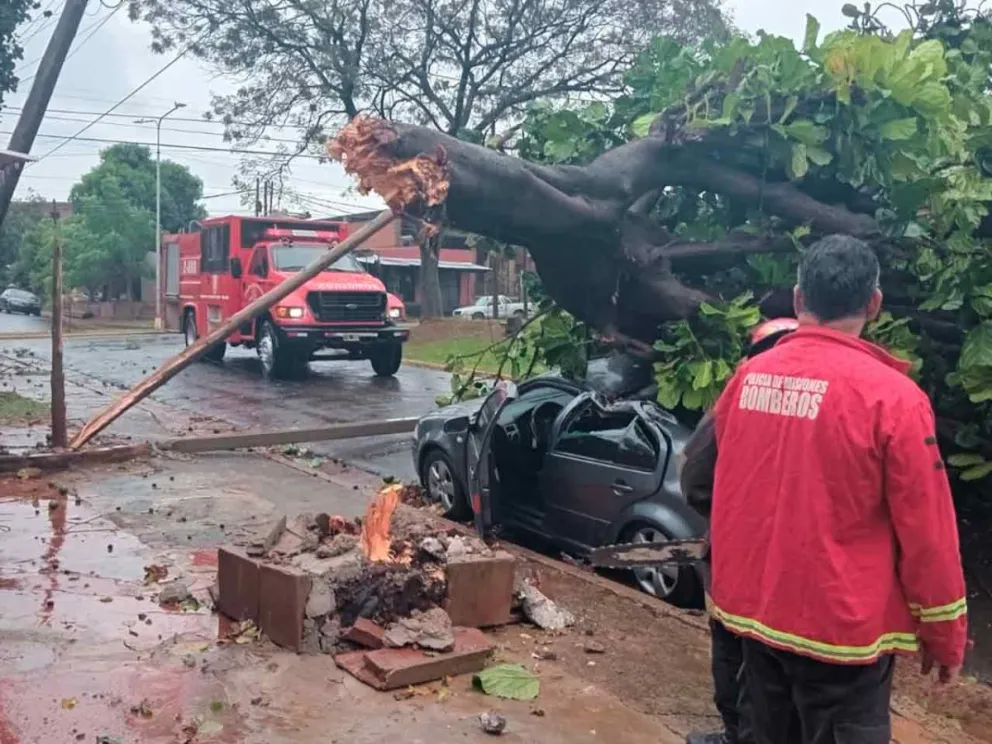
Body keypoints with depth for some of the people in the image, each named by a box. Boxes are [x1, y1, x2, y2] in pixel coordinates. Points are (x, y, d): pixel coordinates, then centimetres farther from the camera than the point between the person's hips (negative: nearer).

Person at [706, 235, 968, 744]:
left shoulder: (747, 377, -3)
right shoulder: (891, 395, -17)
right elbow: (927, 532, -11)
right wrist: (945, 637, 1)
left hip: (750, 608, 5)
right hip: (838, 624, -5)